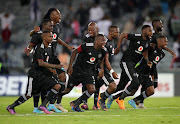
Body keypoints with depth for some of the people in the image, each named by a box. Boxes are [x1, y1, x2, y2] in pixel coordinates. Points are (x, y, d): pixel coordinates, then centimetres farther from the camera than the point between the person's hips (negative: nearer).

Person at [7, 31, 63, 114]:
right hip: (35, 74, -8)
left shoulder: (49, 49, 11)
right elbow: (41, 63, -27)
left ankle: (43, 105, -9)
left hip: (44, 74, 8)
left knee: (57, 86, -11)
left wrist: (51, 69, 5)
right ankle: (11, 107, 15)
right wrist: (55, 66, -27)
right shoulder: (40, 48, -15)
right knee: (28, 95, -5)